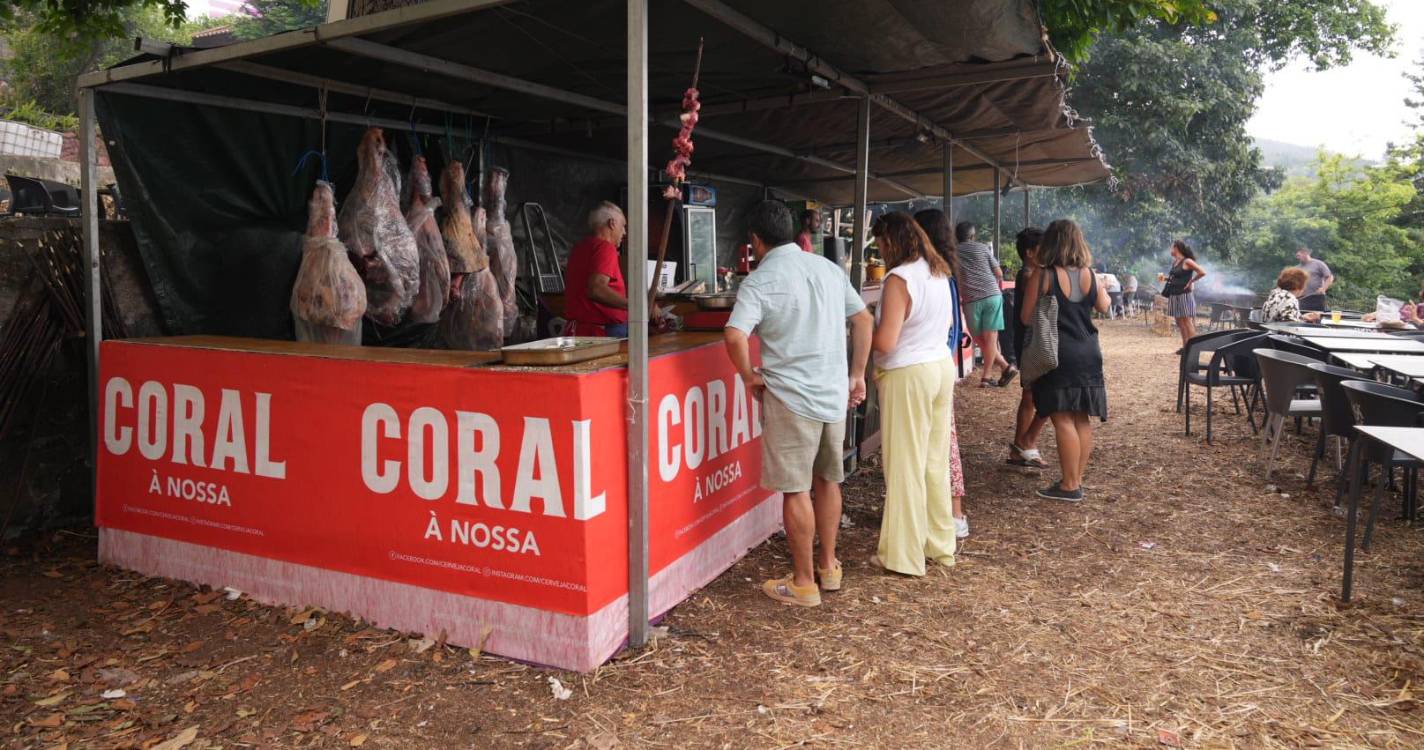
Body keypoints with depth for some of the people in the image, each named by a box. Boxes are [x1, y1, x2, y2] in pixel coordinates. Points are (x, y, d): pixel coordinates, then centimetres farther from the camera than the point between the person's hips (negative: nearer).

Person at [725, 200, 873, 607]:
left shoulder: (760, 281, -11)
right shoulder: (829, 268, 8)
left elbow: (735, 335, -25)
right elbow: (863, 320, 14)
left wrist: (749, 376, -9)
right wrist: (857, 374, 18)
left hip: (790, 398, -6)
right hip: (834, 394, 6)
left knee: (796, 490, 3)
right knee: (827, 481, 18)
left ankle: (804, 582, 12)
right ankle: (828, 566, 31)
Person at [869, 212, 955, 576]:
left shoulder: (899, 278, -18)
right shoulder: (938, 272, 9)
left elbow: (885, 342, -23)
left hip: (908, 375, -8)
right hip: (941, 366, 8)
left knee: (905, 465, 1)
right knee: (936, 460, 16)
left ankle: (903, 555, 11)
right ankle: (940, 543, 28)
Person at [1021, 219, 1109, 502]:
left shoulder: (1043, 275, -10)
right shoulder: (1089, 274, 5)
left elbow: (1027, 317, -8)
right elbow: (1103, 306, 19)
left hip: (1058, 354, -6)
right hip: (1088, 353, 6)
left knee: (1063, 420, -3)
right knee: (1083, 419, 11)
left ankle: (1070, 486, -1)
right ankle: (1077, 479, 19)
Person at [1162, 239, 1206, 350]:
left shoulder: (1187, 262, -11)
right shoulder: (1175, 262, 12)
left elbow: (1202, 272, -17)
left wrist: (1190, 282, -11)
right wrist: (1166, 278, 8)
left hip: (1184, 295, -9)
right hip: (1175, 296, 9)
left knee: (1187, 322, -6)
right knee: (1180, 322, 10)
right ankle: (1185, 346, 16)